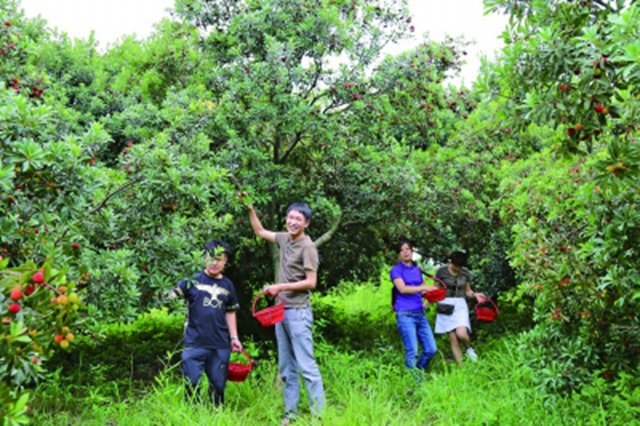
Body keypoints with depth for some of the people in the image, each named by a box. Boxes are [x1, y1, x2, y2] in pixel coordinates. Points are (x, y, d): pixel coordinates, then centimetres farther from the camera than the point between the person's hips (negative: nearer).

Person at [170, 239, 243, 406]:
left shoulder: (227, 285, 12)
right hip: (195, 344, -3)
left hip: (220, 346, 3)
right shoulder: (193, 280, 1)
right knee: (192, 385, -1)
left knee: (218, 386, 10)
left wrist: (234, 338, 16)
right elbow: (172, 295, -8)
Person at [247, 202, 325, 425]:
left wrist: (280, 287, -15)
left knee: (306, 365, -8)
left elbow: (311, 282, -14)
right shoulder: (284, 239, 10)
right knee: (286, 367, 11)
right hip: (281, 310, 8)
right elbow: (259, 231, 26)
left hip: (298, 311, -8)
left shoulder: (307, 246, -11)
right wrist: (250, 208, 17)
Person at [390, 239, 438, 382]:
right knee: (412, 352, -9)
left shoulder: (417, 270, 18)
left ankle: (419, 373, 22)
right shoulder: (396, 270, 0)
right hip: (405, 315, -6)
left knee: (431, 349, 2)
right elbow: (402, 288, -15)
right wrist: (424, 287, -16)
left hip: (420, 313, 6)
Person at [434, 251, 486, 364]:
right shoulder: (441, 272, -5)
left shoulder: (466, 273, 3)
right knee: (453, 339, -3)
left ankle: (469, 348, 11)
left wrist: (475, 295, -7)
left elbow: (467, 291, 14)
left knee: (461, 334, -22)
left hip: (460, 305, 1)